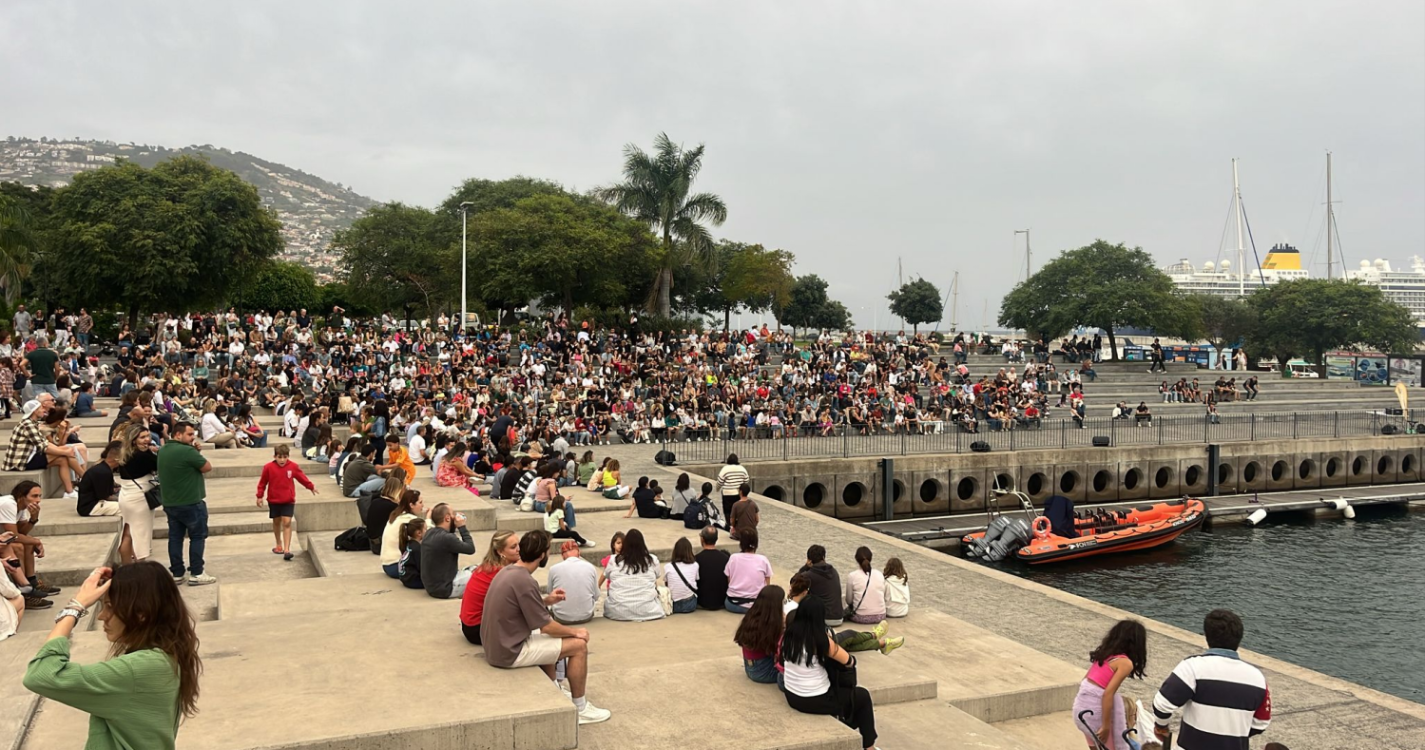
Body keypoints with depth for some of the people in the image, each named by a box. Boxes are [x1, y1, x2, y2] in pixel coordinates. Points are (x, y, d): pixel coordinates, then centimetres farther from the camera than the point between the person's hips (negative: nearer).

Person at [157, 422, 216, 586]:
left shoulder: (163, 451, 6)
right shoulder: (187, 451, -21)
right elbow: (207, 467, -12)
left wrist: (195, 452, 2)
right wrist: (197, 452, 0)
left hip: (170, 503, 8)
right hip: (191, 503, -8)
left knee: (175, 537, 11)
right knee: (197, 537, 2)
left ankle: (176, 574, 15)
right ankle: (196, 574, 3)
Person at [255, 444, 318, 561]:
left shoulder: (293, 467, -8)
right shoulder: (268, 468, -10)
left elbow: (302, 477, 6)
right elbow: (262, 482, -2)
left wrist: (311, 486, 11)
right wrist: (259, 496, -1)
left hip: (288, 500, -1)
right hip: (273, 500, 1)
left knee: (287, 522, -10)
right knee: (276, 522, 15)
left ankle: (287, 549, -13)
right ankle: (279, 545, 35)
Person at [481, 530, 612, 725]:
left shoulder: (507, 571, 3)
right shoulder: (525, 581, -25)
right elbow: (546, 626, -19)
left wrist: (546, 600, 11)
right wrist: (575, 631, -3)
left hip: (496, 644, 10)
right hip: (510, 652, -10)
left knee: (549, 638, 31)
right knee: (579, 645, -4)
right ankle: (580, 709, 8)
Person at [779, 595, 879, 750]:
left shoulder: (789, 634, -6)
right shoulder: (821, 640, -21)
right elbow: (849, 662, -9)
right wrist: (833, 645, 12)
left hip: (791, 697, 7)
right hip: (815, 701, -7)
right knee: (863, 695, 16)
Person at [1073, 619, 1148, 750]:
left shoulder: (1104, 652, 10)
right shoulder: (1126, 663, -12)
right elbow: (1108, 694, -20)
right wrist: (1106, 726, -16)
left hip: (1082, 701, 7)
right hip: (1096, 706, -7)